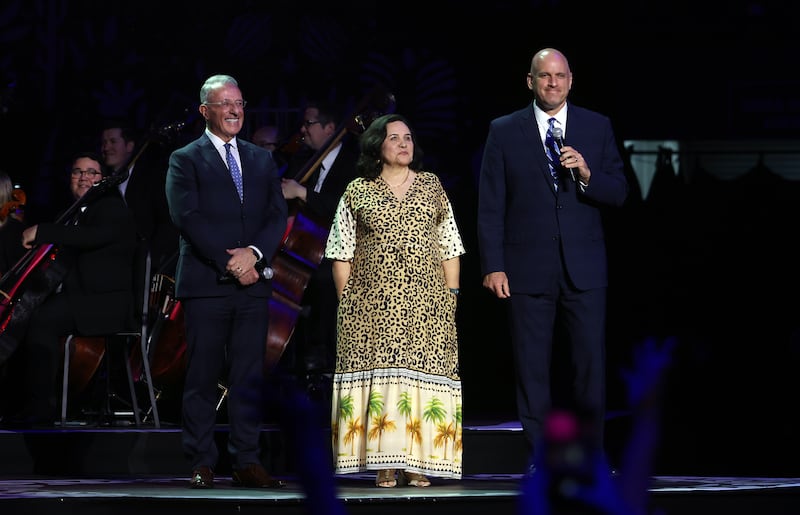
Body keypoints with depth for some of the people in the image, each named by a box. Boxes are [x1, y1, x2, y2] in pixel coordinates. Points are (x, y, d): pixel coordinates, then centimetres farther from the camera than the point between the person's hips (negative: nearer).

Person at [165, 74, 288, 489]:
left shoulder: (262, 160, 18)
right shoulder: (185, 160, 3)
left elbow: (277, 215, 9)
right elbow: (188, 218, -8)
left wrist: (254, 252, -9)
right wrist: (229, 263, -13)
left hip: (253, 283, 4)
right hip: (206, 283, -4)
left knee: (249, 377, 2)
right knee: (202, 377, -2)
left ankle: (247, 462, 5)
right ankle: (201, 464, 3)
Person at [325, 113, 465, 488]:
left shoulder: (432, 187, 12)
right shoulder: (357, 192, 7)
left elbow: (449, 246, 11)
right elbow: (342, 252, 7)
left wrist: (451, 295, 4)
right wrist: (346, 300, -1)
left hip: (425, 304, 1)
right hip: (372, 307, -1)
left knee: (421, 374, -4)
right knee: (378, 376, -5)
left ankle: (416, 462, -1)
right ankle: (384, 463, -3)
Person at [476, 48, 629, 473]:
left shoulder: (598, 127, 8)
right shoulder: (504, 131, 4)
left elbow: (619, 194, 6)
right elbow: (490, 206, 2)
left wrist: (586, 174, -14)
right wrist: (493, 266, -5)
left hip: (584, 267, 1)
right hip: (528, 269, -1)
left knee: (590, 363, -1)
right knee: (532, 368, 2)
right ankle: (538, 459, 8)